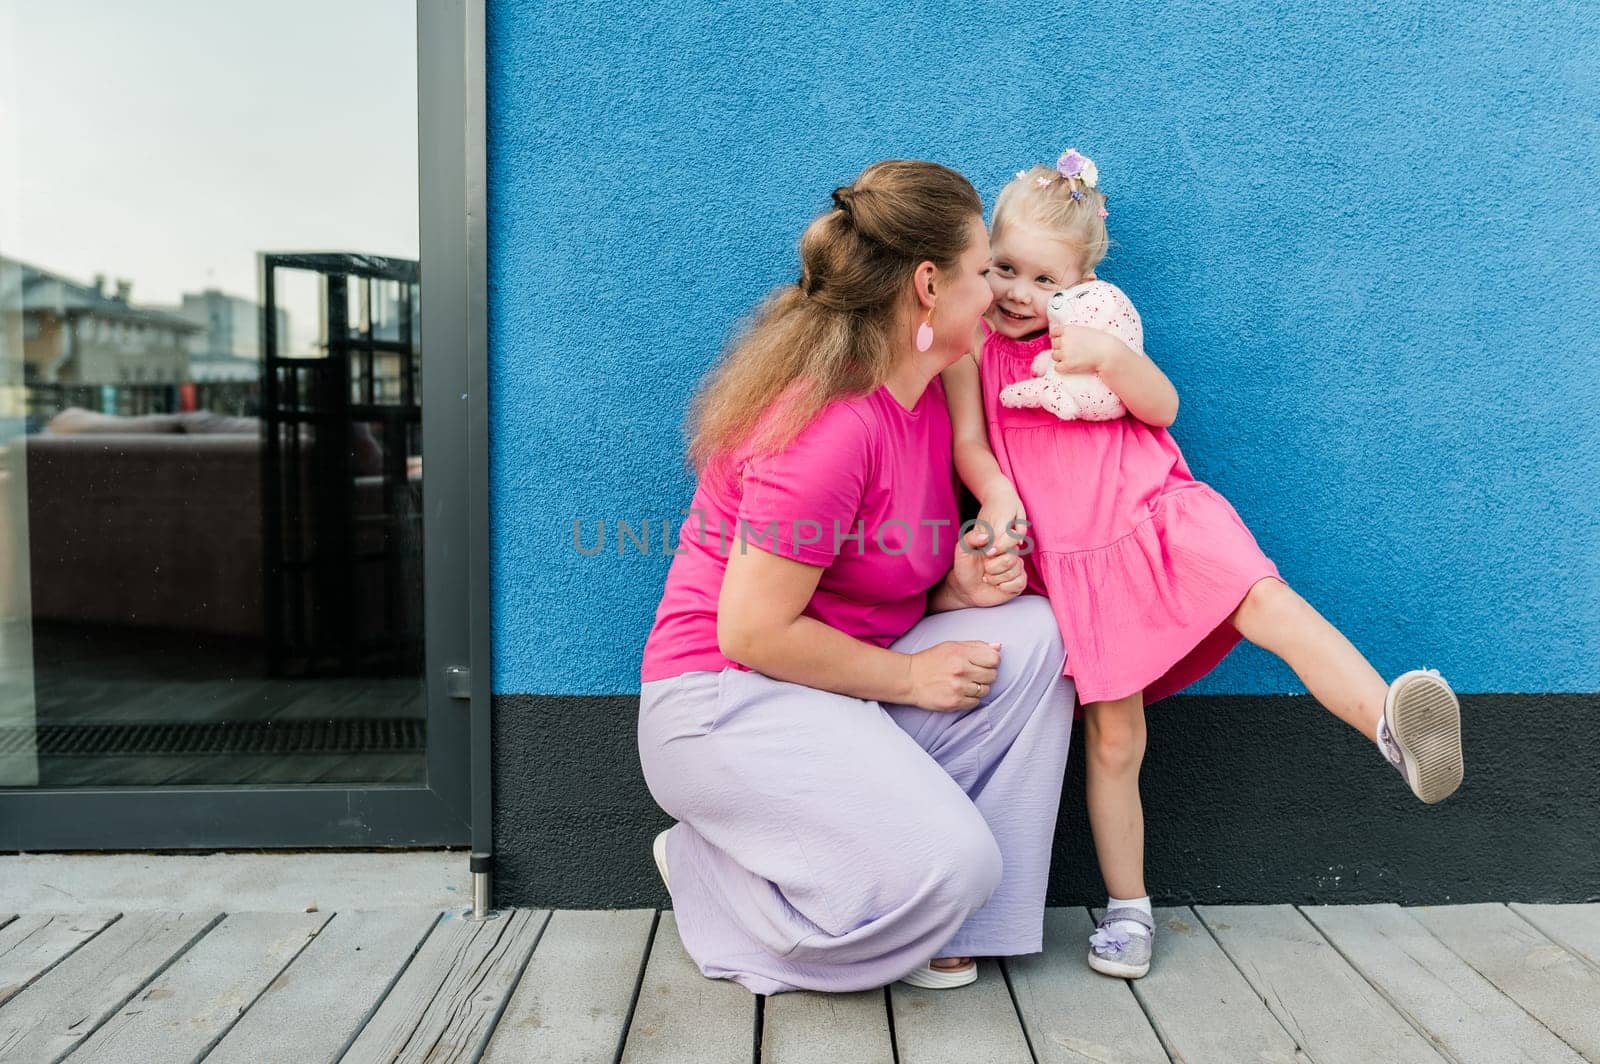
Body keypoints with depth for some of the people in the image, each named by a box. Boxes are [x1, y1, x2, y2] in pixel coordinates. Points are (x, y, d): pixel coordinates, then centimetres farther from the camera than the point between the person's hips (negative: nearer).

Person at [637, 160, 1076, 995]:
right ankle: (710, 871, 3)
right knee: (950, 865, -22)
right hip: (726, 702, -9)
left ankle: (929, 913, 0)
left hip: (835, 681, 9)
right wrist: (909, 677, -14)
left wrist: (956, 588, -6)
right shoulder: (832, 423, -25)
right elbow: (753, 630, -24)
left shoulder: (926, 395, 5)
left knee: (1032, 633, -8)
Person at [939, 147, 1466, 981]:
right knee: (1113, 737, 1)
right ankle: (1128, 908, 12)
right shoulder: (974, 343, 6)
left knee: (1267, 602, -29)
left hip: (1159, 516, 1)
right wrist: (996, 493, -21)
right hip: (1072, 559, -1)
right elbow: (967, 441, -1)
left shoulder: (1094, 324, 11)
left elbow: (1163, 406, 6)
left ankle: (1392, 724, -43)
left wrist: (1111, 357, -12)